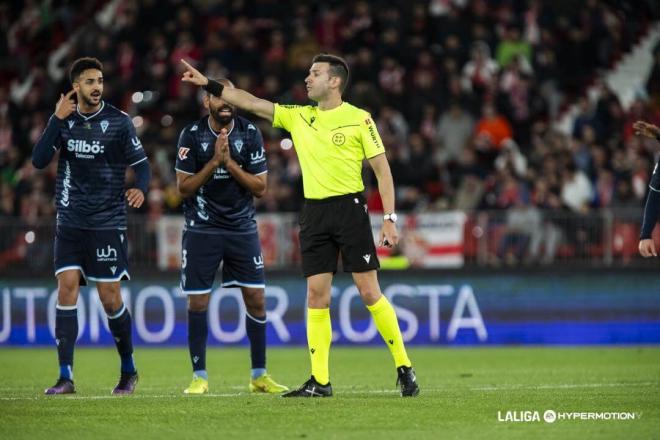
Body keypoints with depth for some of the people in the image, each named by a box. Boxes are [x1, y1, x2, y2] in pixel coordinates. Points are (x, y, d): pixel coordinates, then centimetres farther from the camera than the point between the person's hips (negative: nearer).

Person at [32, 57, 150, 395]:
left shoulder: (118, 121, -3)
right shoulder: (64, 119, 4)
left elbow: (141, 163, -1)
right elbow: (39, 161, -5)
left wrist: (140, 188, -22)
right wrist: (57, 120, -14)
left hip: (108, 223, -2)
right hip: (70, 223, 2)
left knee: (109, 297, -1)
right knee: (66, 289, -8)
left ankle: (128, 370, 18)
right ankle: (65, 377, -7)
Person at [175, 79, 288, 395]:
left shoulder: (250, 133, -2)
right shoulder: (191, 135, -6)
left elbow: (260, 188, -4)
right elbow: (183, 188, -7)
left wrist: (229, 163, -16)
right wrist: (214, 161, -18)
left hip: (242, 227, 2)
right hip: (202, 229, -2)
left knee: (256, 298, -1)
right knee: (197, 302, -3)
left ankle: (259, 375, 9)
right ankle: (199, 376, 7)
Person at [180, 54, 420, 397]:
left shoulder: (359, 119, -3)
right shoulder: (298, 117, 11)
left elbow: (382, 169, -3)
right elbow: (252, 102, 11)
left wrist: (390, 218, -9)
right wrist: (208, 84, 6)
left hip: (349, 208, -5)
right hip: (314, 213, 5)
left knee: (369, 291, -6)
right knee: (316, 294, 0)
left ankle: (404, 367, 4)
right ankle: (320, 381, 2)